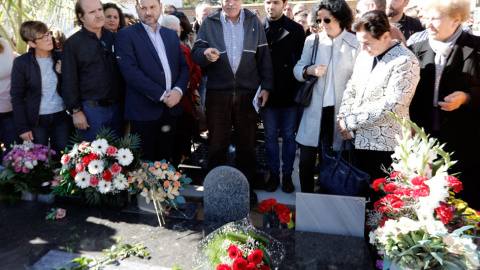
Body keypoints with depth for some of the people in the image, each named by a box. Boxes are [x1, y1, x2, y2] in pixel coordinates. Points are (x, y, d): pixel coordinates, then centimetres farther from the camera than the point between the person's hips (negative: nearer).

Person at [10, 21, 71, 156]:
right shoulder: (21, 62, -4)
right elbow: (17, 97, -2)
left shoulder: (60, 57, 2)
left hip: (61, 118, 2)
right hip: (36, 121, -2)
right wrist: (22, 128, -6)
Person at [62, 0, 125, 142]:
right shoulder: (73, 43, -3)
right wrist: (76, 111, -9)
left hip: (117, 107, 4)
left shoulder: (113, 37, 9)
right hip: (90, 109, -4)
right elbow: (69, 81, -5)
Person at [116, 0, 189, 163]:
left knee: (165, 159, 13)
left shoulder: (172, 35, 15)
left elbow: (183, 66, 12)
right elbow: (130, 71, -13)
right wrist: (161, 95, -15)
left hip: (170, 107, 5)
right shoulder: (126, 35, -2)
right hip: (144, 109, -4)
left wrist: (179, 90, -7)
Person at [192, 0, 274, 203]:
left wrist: (266, 86, 0)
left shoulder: (254, 22, 9)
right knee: (217, 145, 7)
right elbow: (195, 53, 0)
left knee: (247, 144, 10)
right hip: (217, 94, -1)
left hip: (247, 94, 1)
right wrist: (205, 54, -24)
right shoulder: (209, 23, 6)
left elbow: (264, 56, 7)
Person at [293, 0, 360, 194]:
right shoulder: (312, 41, 7)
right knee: (306, 161, 6)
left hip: (340, 111, -2)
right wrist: (309, 70, -12)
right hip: (315, 110, 2)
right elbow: (297, 70, 11)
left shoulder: (355, 44, -3)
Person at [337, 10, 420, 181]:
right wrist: (343, 121, -1)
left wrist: (350, 122, -14)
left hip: (384, 145, -7)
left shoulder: (405, 63, -13)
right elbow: (351, 89, 14)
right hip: (359, 139, 7)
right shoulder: (364, 55, 11)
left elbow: (390, 106, -19)